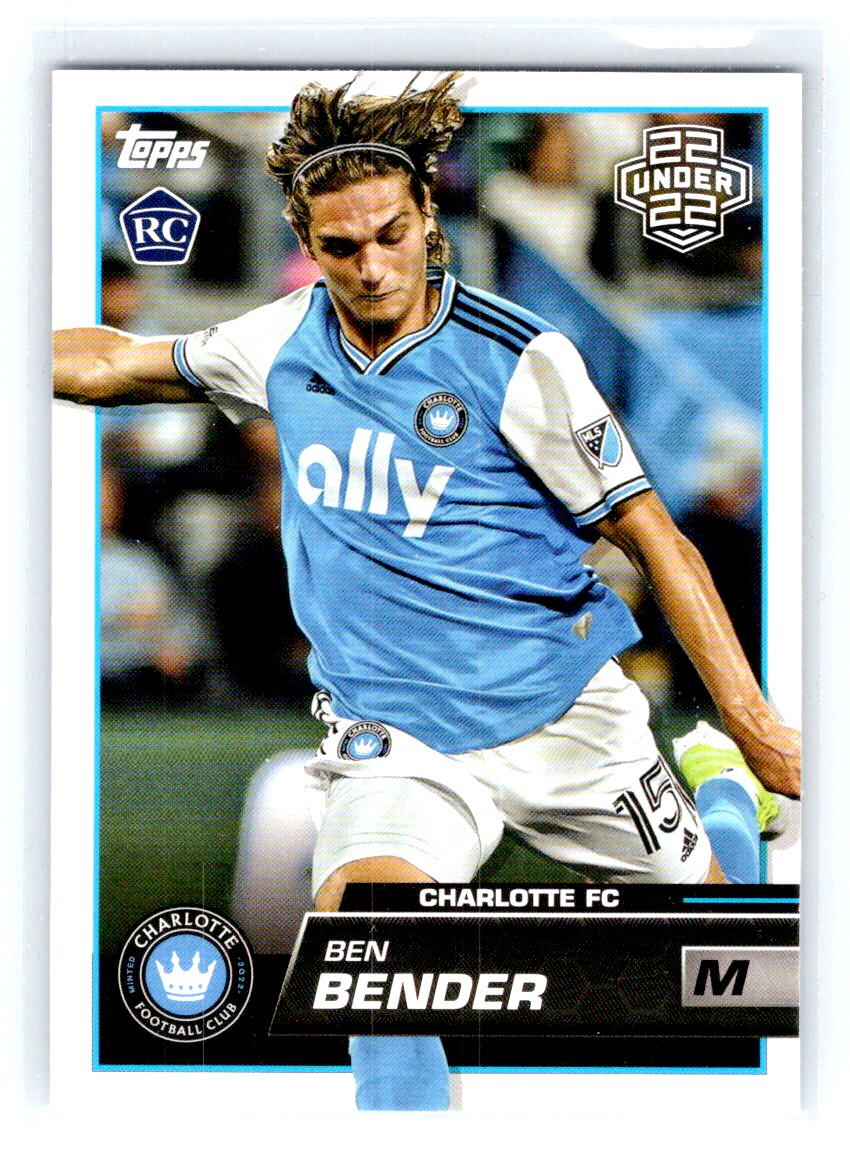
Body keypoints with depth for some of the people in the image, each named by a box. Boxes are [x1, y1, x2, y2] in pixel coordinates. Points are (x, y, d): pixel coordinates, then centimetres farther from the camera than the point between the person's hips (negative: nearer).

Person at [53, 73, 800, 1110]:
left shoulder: (518, 358, -10)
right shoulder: (287, 341, 2)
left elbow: (651, 536, -5)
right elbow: (114, 362, 19)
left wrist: (753, 725, -8)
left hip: (566, 714, -1)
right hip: (390, 738, 1)